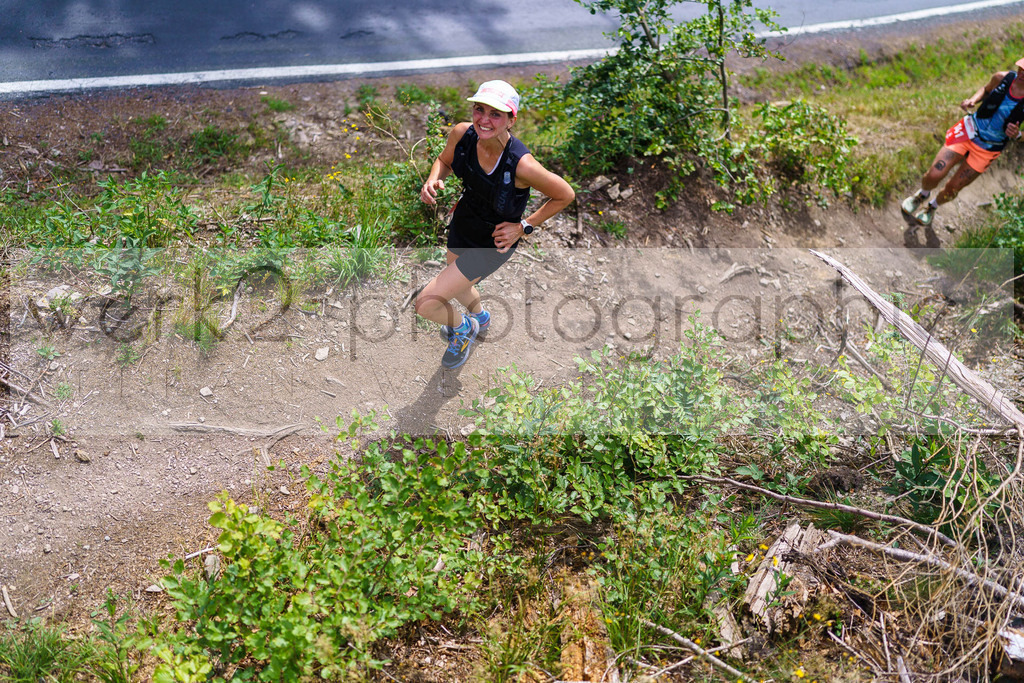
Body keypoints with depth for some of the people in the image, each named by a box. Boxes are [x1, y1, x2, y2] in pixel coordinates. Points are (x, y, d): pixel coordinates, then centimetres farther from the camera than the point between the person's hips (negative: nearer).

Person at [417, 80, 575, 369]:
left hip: (494, 241, -6)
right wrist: (433, 180, -17)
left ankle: (464, 328, 31)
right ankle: (480, 318, 69)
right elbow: (444, 161, 4)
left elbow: (566, 195, -18)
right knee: (458, 286, 32)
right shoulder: (462, 134, -20)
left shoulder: (522, 165, -35)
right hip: (463, 221, 6)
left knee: (427, 304, -6)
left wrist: (524, 226, -17)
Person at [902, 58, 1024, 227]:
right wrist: (972, 100, -6)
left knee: (953, 187, 7)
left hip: (987, 149, -1)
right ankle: (922, 195, 29)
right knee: (934, 175, -8)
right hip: (968, 131, 1)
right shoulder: (1002, 78, -12)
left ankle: (932, 207, 41)